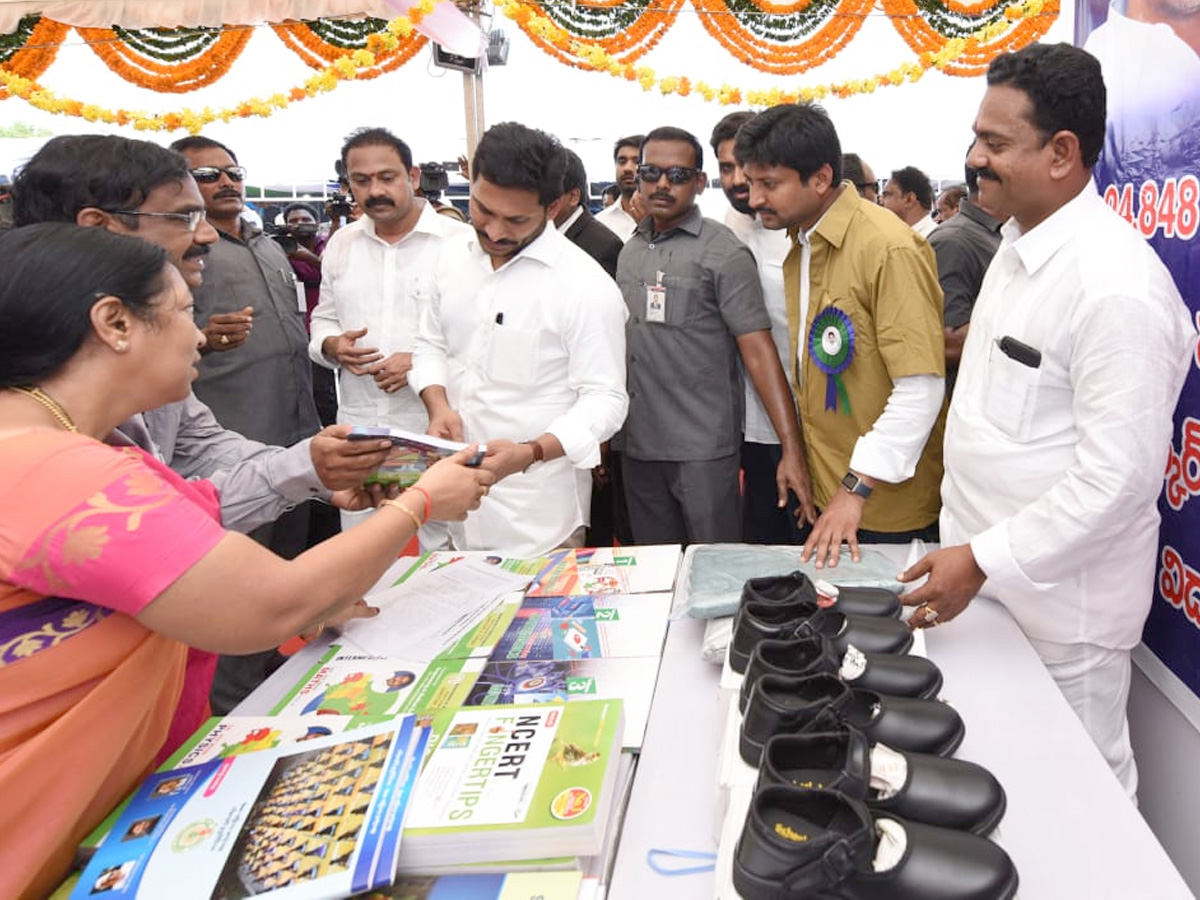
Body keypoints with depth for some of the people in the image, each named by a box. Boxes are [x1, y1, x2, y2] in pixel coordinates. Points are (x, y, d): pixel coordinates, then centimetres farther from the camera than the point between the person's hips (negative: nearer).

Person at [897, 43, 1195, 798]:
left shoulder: (1115, 285, -23)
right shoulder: (1018, 246, 7)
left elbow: (1120, 476, -24)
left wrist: (984, 561, -21)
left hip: (1062, 603, -8)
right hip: (989, 574, 8)